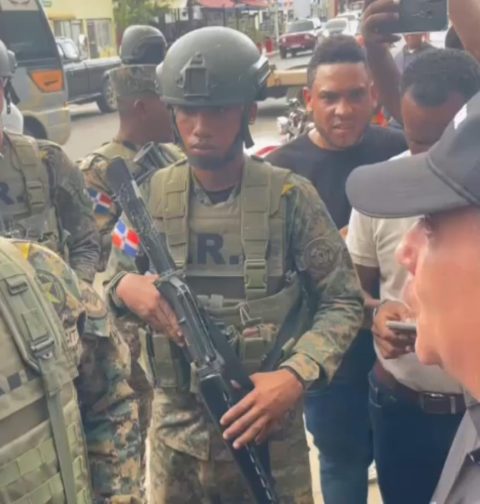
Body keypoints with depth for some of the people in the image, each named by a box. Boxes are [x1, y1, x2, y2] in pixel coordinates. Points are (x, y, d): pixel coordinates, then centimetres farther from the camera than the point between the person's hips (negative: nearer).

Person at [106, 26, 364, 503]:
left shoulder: (289, 196, -10)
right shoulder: (150, 196, -3)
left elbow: (342, 301, -7)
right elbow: (109, 281, 5)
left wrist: (296, 375, -21)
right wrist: (124, 287, -17)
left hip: (268, 428, -2)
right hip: (176, 434, 2)